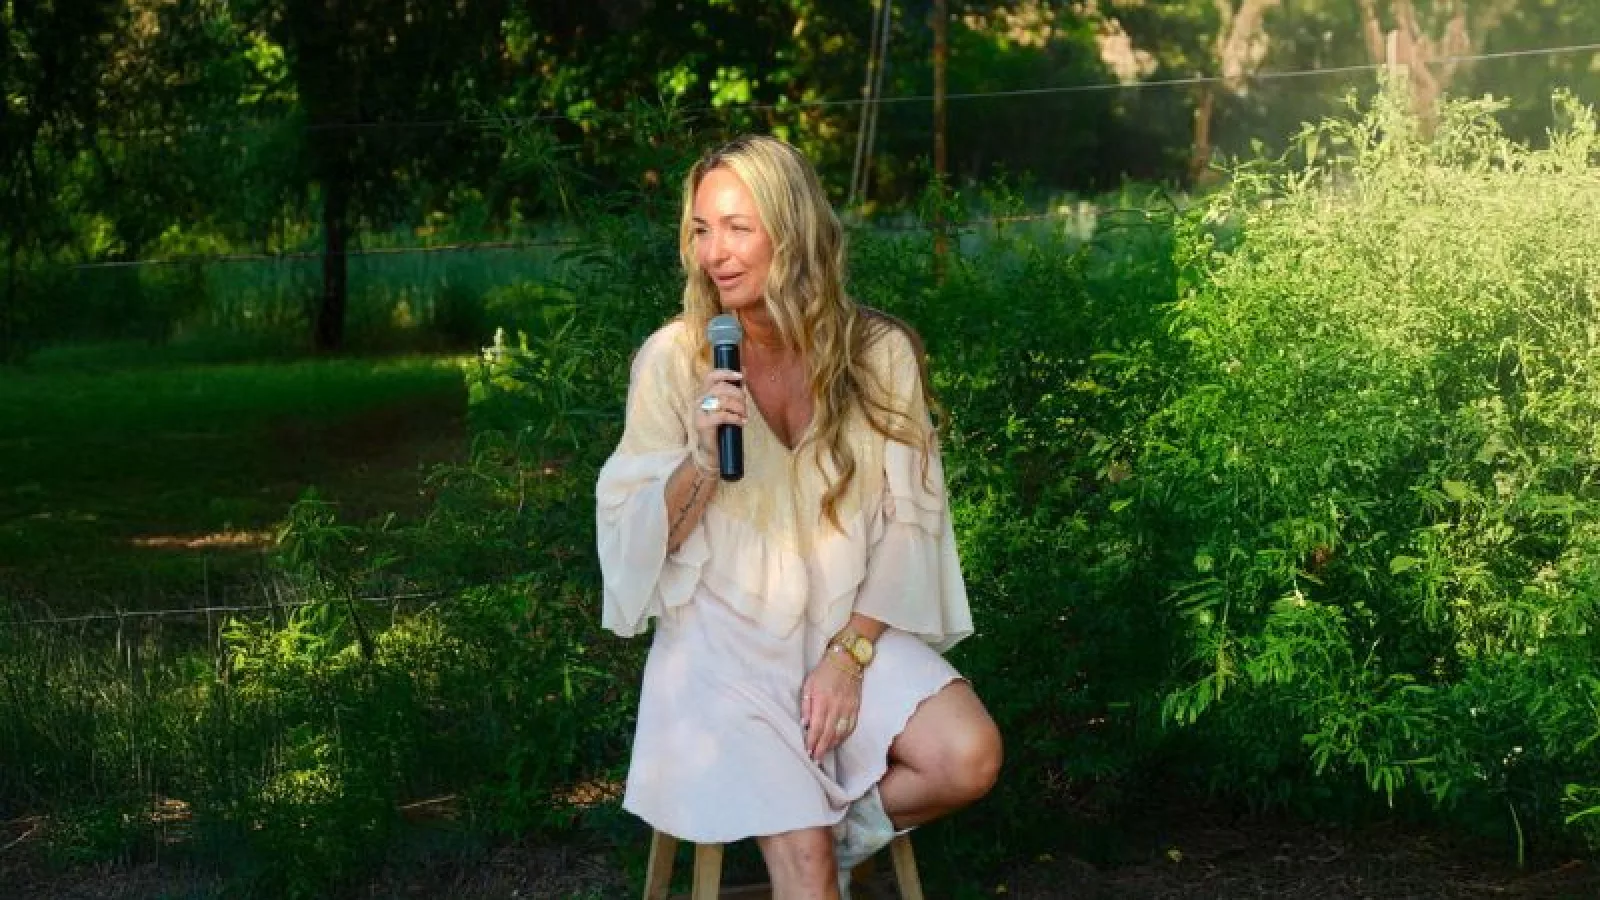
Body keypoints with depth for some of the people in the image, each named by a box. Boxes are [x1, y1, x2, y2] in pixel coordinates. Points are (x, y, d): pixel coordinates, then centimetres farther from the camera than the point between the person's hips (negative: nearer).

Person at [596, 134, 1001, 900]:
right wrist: (699, 461, -23)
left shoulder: (879, 354, -5)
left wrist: (849, 652, -13)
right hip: (722, 637, -2)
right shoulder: (672, 358, -7)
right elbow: (634, 538, -4)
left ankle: (839, 831, 5)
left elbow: (908, 520, -2)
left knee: (968, 759, -20)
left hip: (850, 626, 2)